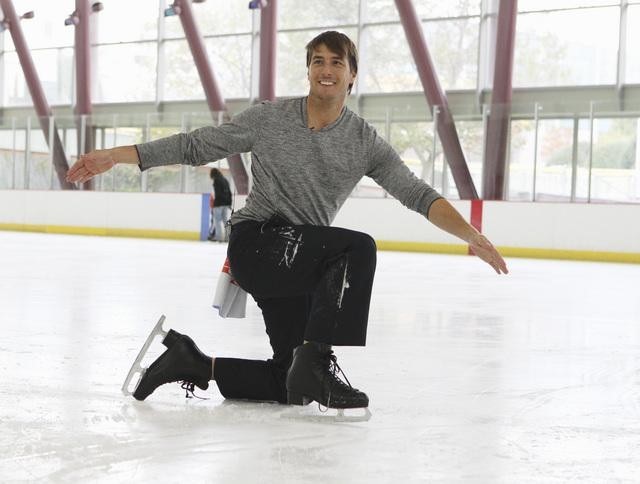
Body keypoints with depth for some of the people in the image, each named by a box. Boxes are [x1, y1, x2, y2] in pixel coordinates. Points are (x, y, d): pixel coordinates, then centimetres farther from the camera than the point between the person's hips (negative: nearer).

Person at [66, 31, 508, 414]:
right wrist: (115, 156, -6)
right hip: (256, 244, -5)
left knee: (294, 385, 2)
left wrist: (471, 235, -21)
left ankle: (193, 364, 16)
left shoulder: (364, 141, 2)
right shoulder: (269, 119, -3)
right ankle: (317, 361, -27)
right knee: (358, 247, -30)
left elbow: (417, 194, -5)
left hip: (305, 265, 5)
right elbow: (195, 146, 0)